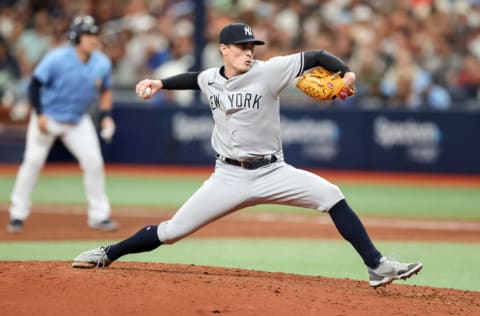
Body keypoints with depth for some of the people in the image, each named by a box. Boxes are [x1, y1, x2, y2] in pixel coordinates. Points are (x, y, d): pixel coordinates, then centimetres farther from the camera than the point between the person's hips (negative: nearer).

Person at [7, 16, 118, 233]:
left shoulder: (102, 64, -8)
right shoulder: (57, 59, -22)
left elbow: (105, 90, 10)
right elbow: (35, 85, -15)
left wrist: (106, 115, -3)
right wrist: (39, 115, -22)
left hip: (78, 121, 3)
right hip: (48, 116, -3)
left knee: (94, 162, -6)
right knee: (33, 161, -8)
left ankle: (99, 216, 6)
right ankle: (17, 215, 3)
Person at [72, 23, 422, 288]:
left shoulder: (268, 72, -11)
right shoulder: (210, 79, 2)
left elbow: (317, 57, -15)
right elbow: (194, 78, 28)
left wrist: (347, 72, -31)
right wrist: (160, 84, 16)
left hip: (271, 173, -2)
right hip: (229, 176, 2)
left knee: (331, 195, -21)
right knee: (173, 230, 0)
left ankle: (377, 266, -18)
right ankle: (107, 255, 20)